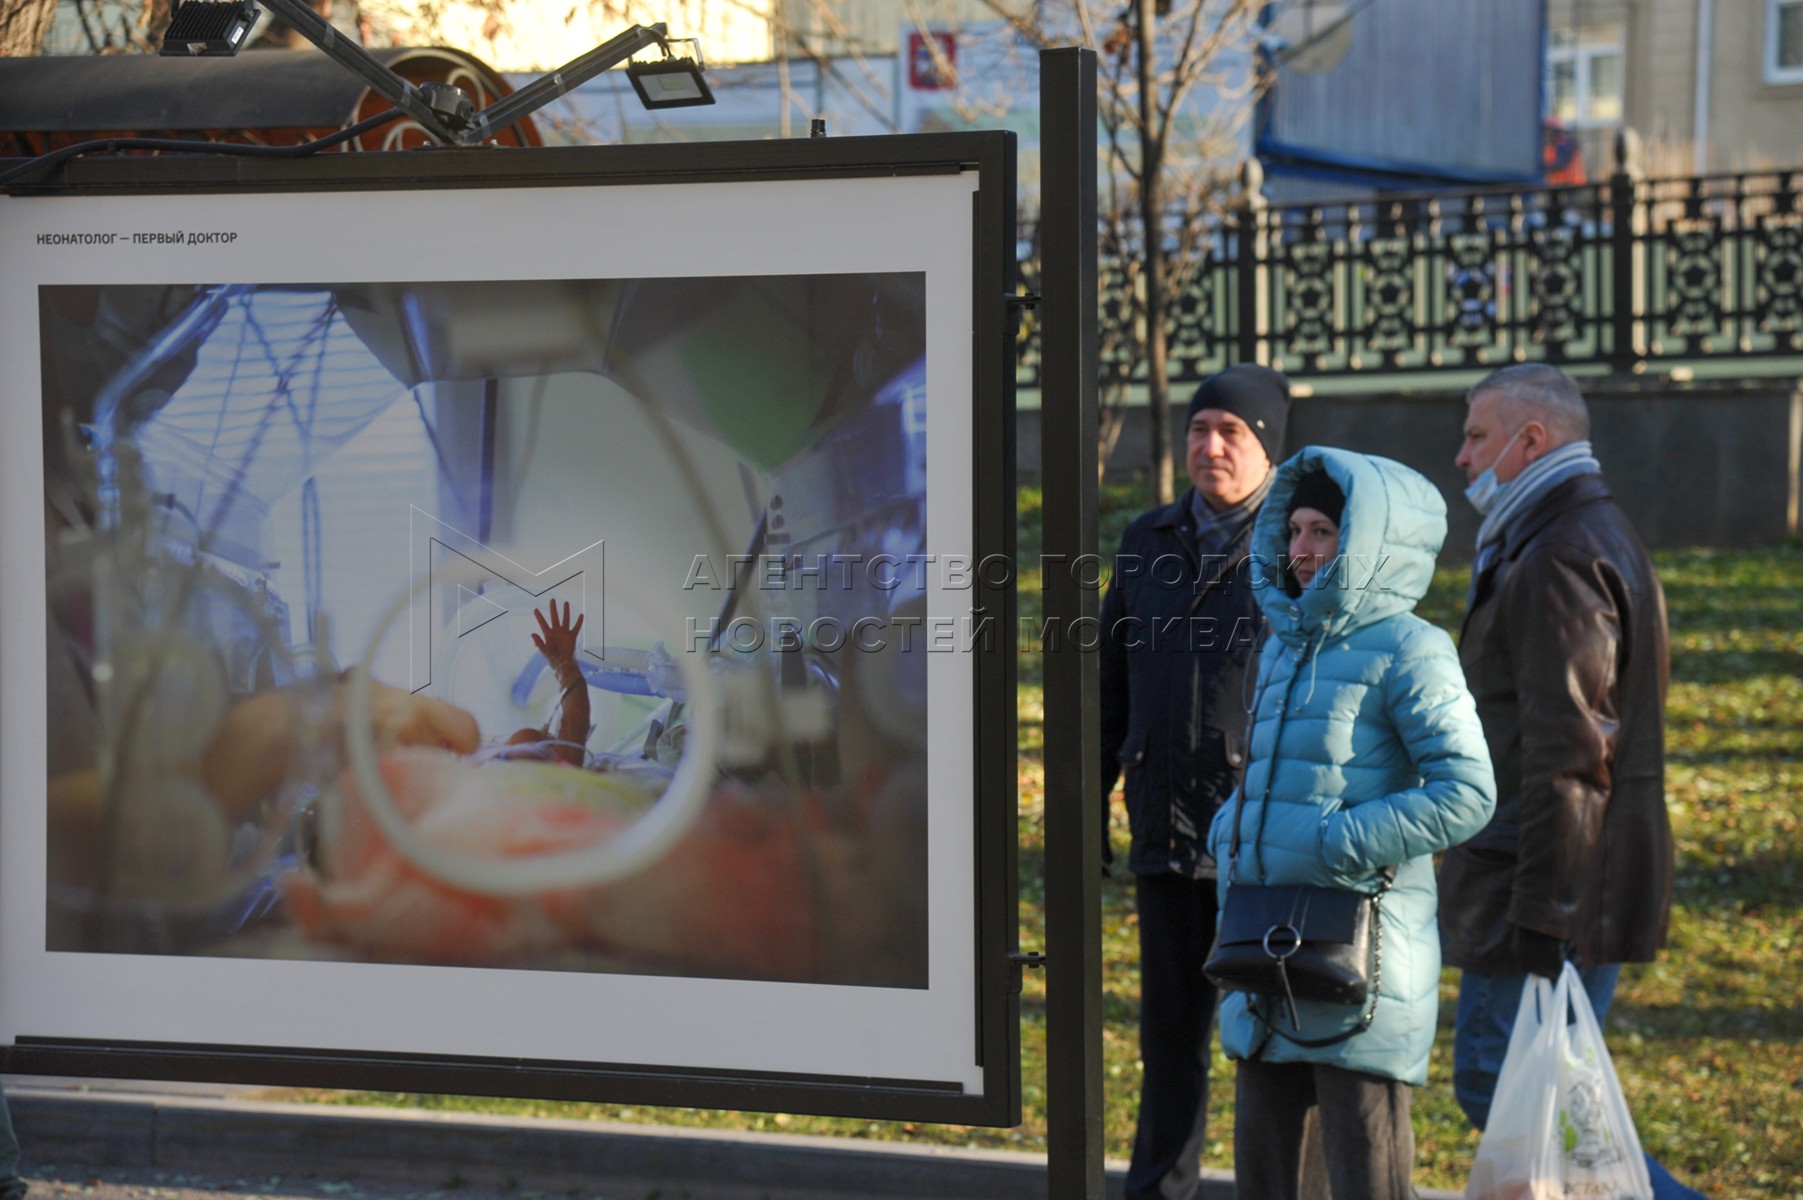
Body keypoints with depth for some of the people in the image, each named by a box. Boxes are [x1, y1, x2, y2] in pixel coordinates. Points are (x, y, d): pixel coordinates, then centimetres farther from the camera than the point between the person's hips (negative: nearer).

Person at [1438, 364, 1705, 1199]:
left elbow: (1565, 753, -22)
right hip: (1580, 883, 10)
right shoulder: (1598, 539, 19)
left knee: (1498, 1087, -7)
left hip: (1550, 884, -10)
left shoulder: (1560, 559, -16)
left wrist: (1539, 911, -22)